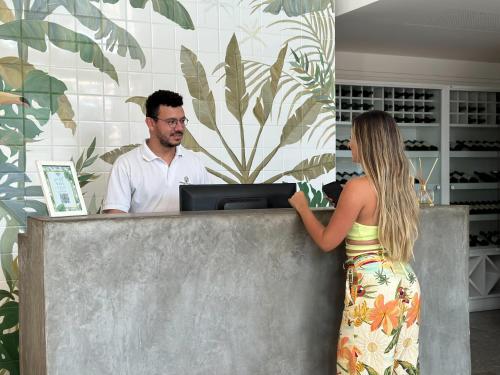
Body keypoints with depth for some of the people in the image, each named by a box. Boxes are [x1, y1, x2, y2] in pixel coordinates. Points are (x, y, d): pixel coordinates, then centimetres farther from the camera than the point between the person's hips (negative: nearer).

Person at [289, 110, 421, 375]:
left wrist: (302, 207, 5)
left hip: (372, 289, -7)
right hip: (404, 284, 7)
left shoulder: (358, 187, -16)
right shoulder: (403, 184, 4)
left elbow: (326, 241, -8)